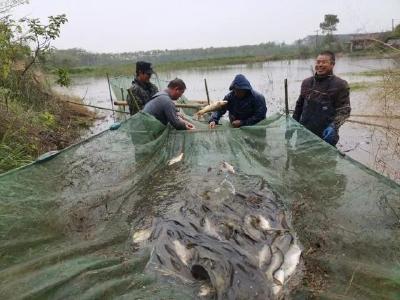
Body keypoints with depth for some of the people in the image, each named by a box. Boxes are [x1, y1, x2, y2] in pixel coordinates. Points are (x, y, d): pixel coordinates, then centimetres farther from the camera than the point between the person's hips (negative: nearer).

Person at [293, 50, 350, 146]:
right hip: (304, 133, 5)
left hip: (325, 136, -4)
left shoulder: (340, 85, -6)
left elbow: (344, 110, -10)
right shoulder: (307, 82, 10)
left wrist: (334, 126, -25)